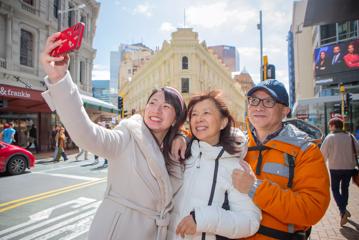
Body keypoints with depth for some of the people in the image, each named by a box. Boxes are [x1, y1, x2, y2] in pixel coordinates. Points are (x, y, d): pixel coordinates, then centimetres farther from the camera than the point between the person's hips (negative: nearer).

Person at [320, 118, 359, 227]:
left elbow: (323, 154, -9)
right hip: (349, 167, 4)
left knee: (335, 189, 8)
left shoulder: (330, 137, -10)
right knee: (345, 188, 21)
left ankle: (343, 210, -11)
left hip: (335, 168, -4)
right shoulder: (350, 136, 0)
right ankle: (343, 210, 31)